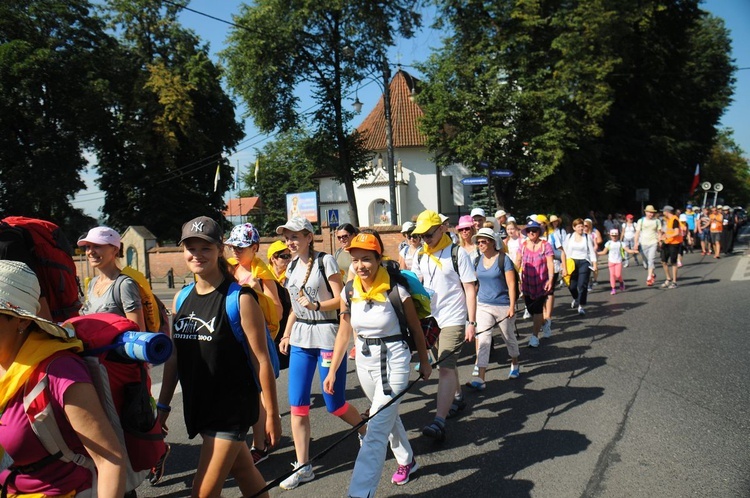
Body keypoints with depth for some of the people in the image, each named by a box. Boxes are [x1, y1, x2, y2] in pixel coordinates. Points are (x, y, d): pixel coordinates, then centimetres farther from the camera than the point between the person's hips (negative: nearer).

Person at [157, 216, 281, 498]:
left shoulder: (240, 298, -14)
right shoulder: (181, 299, 4)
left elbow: (261, 360, -13)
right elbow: (173, 356, 12)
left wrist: (272, 414, -11)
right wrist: (163, 406, 14)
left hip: (231, 408, -6)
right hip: (197, 406, 6)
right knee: (246, 474, 19)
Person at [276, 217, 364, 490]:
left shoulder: (326, 261, -9)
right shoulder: (293, 266, 10)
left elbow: (341, 299, -12)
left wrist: (316, 306, -27)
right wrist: (286, 334, 13)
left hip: (327, 336, -6)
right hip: (300, 338, 6)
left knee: (335, 404, 2)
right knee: (297, 404, 3)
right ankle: (303, 467, 14)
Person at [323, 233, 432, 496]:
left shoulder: (396, 291, -17)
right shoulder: (349, 293, -4)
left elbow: (416, 329, -4)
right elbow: (344, 334, 6)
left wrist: (424, 362, 6)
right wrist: (332, 371, 6)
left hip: (393, 361, -6)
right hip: (364, 360, 6)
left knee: (376, 429, -11)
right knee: (388, 416, 24)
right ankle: (407, 461, 47)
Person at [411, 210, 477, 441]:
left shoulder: (457, 254, -9)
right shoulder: (421, 257, 8)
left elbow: (470, 289, -9)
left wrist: (471, 322, -13)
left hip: (453, 319, -6)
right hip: (431, 318, 6)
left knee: (445, 367, -14)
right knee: (446, 363, 20)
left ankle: (439, 422, -18)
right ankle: (457, 398, 43)